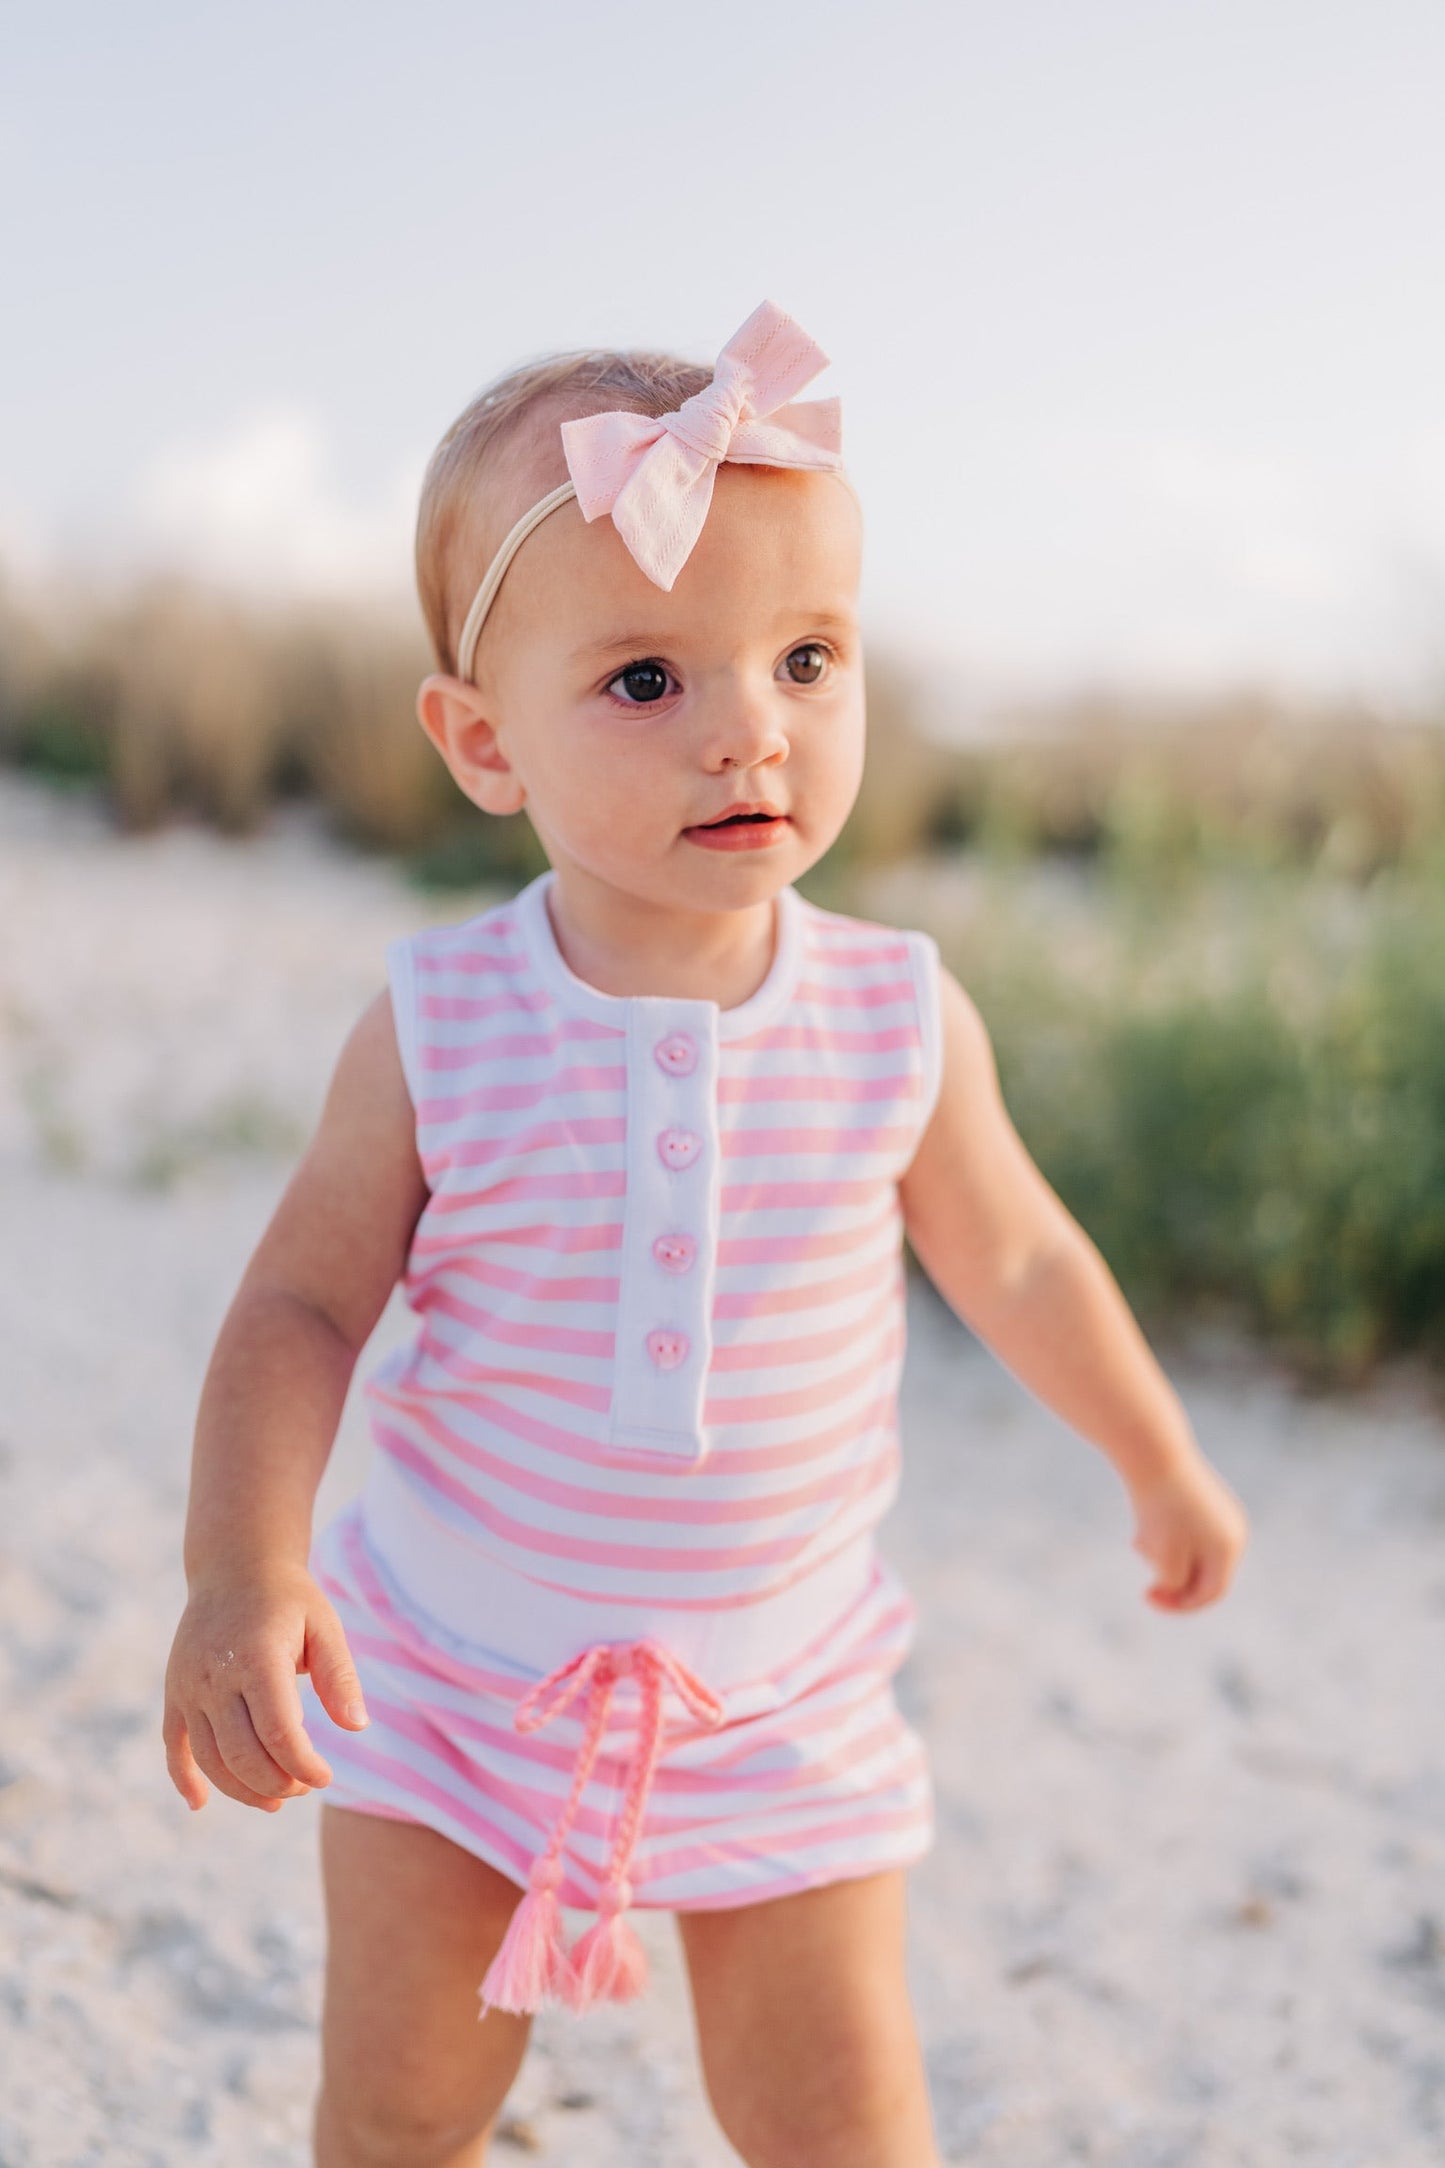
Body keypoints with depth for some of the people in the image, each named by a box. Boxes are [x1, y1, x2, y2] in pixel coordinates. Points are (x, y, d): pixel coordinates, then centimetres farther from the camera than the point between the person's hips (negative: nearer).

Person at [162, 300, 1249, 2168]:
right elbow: (304, 1302, -10)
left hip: (776, 1691, 0)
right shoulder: (436, 1027, -16)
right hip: (449, 1663, 0)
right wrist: (242, 1569, -25)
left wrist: (1160, 1466, 18)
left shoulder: (903, 1016, -12)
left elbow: (1011, 1258, 5)